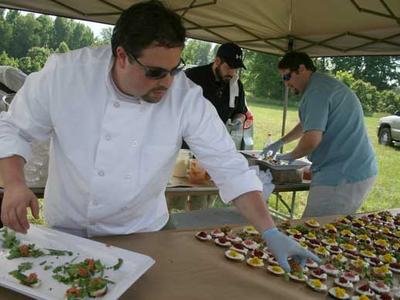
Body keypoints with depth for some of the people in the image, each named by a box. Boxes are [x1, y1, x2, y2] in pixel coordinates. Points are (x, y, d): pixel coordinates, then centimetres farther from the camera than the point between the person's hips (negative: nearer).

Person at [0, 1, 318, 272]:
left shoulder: (187, 98, -21)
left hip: (139, 232, 1)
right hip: (68, 228, 0)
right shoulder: (64, 73, -21)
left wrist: (271, 233, -22)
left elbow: (229, 166, -19)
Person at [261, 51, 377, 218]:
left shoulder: (316, 91, -15)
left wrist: (290, 156, -4)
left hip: (342, 178, -11)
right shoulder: (326, 84, 19)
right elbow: (308, 124, 33)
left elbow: (312, 139, -23)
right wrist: (280, 142, 35)